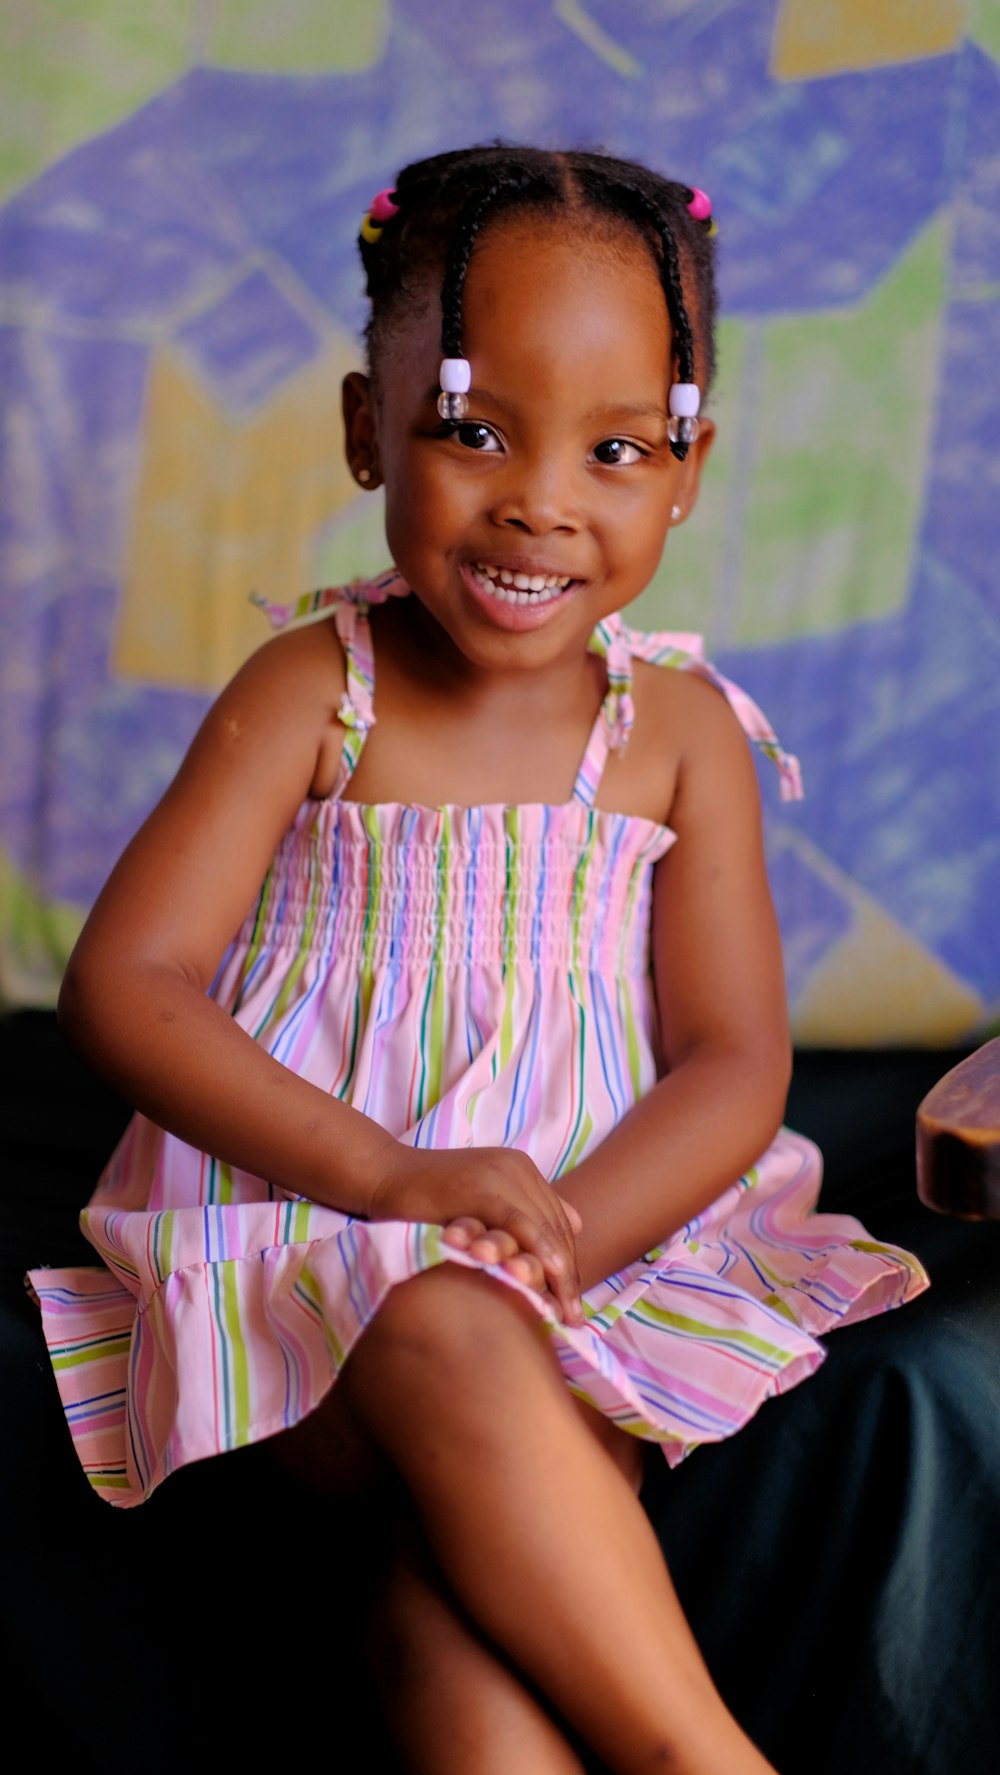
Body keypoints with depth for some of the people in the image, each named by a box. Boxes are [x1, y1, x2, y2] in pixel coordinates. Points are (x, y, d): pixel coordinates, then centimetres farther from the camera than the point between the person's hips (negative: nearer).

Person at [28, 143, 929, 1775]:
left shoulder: (680, 730, 6)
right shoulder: (310, 693, 0)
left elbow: (737, 1066, 0)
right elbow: (120, 985, -9)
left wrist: (548, 1237, -20)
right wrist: (390, 1176, -23)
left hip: (597, 1246, 1)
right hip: (307, 1258, -1)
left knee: (469, 1625, -29)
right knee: (447, 1347, -35)